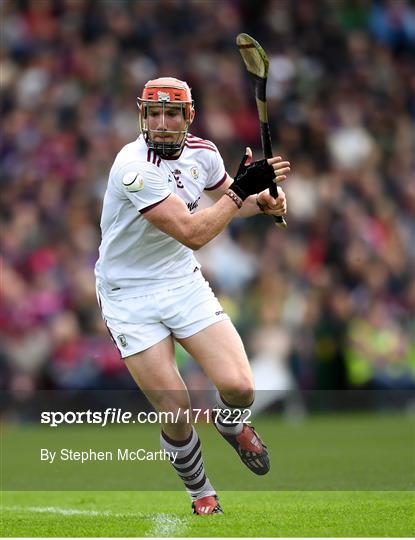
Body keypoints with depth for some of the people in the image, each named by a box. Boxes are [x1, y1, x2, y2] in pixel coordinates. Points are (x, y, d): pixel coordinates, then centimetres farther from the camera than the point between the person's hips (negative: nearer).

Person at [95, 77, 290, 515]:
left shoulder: (202, 152, -3)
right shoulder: (134, 167, -25)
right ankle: (198, 490, 20)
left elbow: (230, 198, 20)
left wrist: (262, 200, -1)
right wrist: (243, 189, -24)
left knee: (238, 388, -13)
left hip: (183, 282, 5)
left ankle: (229, 422, 25)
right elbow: (193, 233, -29)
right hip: (129, 295, -5)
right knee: (176, 413, -8)